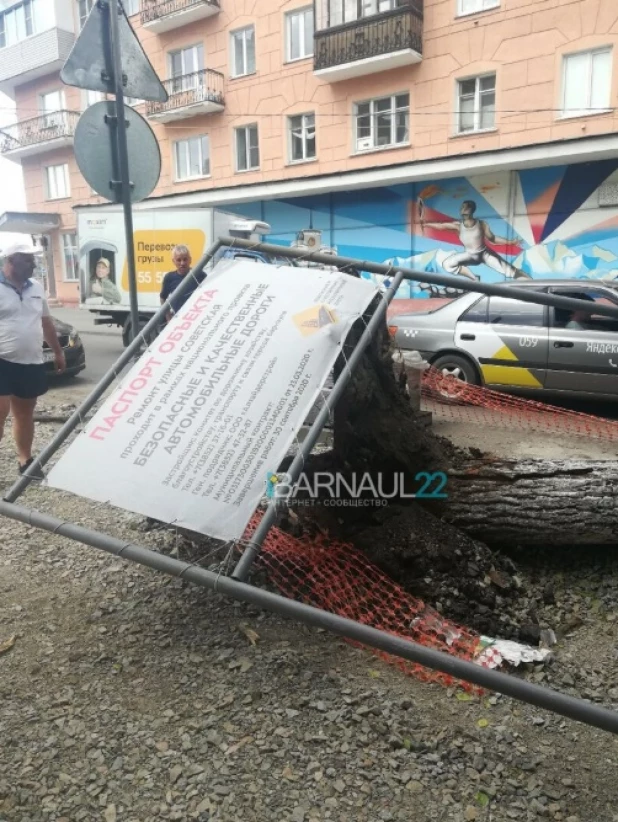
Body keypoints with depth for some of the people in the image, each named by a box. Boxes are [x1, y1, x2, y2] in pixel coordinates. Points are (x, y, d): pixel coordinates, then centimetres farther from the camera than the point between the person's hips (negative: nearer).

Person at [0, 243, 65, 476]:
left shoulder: (36, 288, 12)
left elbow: (46, 323, 21)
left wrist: (58, 352, 20)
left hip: (32, 363, 6)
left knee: (25, 414, 13)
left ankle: (25, 460, 22)